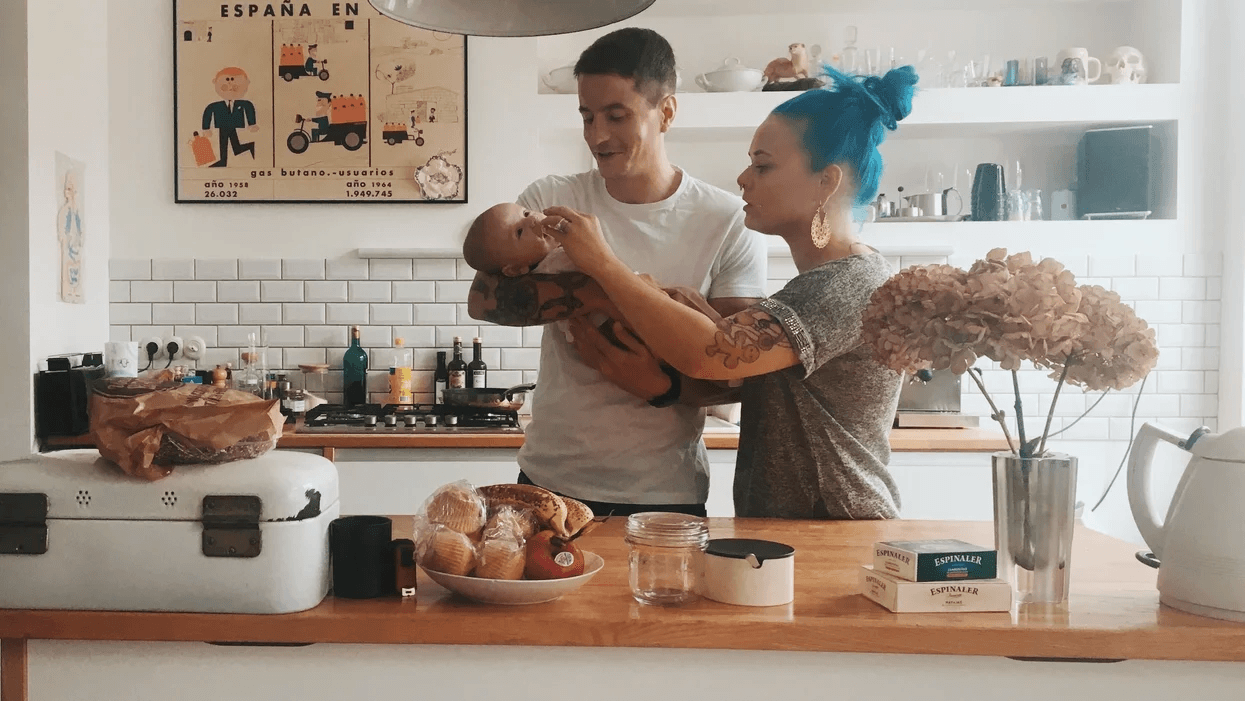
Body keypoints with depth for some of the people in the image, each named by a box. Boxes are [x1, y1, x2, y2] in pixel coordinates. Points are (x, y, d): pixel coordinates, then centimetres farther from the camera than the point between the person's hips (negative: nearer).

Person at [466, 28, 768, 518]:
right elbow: (482, 298, -15)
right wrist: (605, 291, -25)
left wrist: (662, 386, -27)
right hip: (549, 479, 2)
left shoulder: (729, 224, -7)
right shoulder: (549, 201, -2)